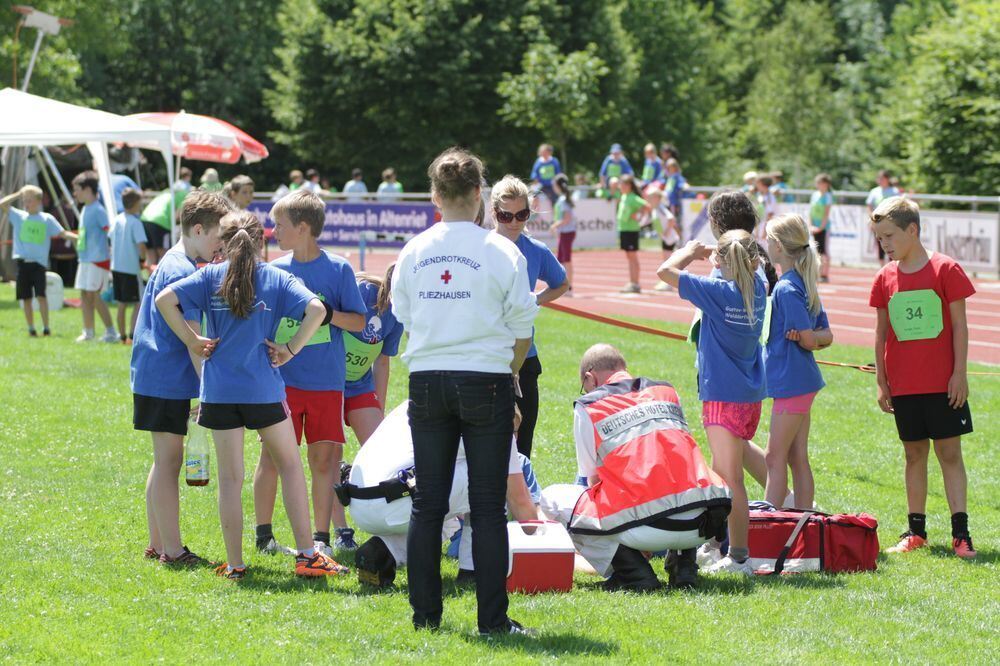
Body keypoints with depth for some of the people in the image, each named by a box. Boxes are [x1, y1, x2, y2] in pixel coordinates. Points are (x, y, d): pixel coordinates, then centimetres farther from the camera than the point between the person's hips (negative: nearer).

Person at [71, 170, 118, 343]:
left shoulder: (98, 210, -13)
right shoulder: (85, 209, 14)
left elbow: (110, 233, -15)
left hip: (98, 258, -9)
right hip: (85, 258, 9)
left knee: (94, 294, -9)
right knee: (84, 295, 9)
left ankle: (111, 331, -3)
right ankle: (88, 332, 15)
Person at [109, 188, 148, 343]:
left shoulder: (117, 220, 8)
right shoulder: (135, 222, -13)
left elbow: (111, 241, 15)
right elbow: (141, 245, -20)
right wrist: (142, 260, -4)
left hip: (116, 266, 7)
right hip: (131, 268, -7)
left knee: (122, 304, 13)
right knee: (138, 303, -2)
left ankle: (123, 336, 17)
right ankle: (132, 335, -14)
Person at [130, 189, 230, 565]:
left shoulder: (170, 264, 16)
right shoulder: (183, 271, -16)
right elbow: (193, 336, -20)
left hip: (152, 378, 10)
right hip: (169, 382, -10)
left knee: (164, 462, 16)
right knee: (169, 463, -6)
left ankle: (157, 545, 22)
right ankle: (172, 551, -3)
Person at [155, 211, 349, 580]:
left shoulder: (210, 276, 2)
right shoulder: (276, 277, 1)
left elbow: (164, 300, -10)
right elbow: (316, 309, -14)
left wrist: (192, 341, -3)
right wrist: (291, 349, -4)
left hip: (219, 390, 1)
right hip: (263, 389, -1)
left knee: (230, 478, 7)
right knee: (289, 465, 13)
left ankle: (234, 564, 7)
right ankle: (306, 555, 9)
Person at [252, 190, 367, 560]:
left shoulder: (338, 269, -1)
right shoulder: (275, 270, 6)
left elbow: (359, 322, -1)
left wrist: (330, 313, -17)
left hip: (326, 382, -1)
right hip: (283, 379, 2)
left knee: (323, 458, 2)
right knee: (273, 456, 0)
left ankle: (320, 538, 11)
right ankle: (263, 535, 10)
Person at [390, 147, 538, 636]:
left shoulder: (413, 252, 3)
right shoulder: (501, 251, -6)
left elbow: (402, 315, 11)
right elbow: (522, 327, -2)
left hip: (427, 380, 3)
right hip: (486, 382, -3)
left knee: (427, 503, 9)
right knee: (488, 507, 1)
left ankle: (425, 613, 10)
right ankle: (493, 618, 1)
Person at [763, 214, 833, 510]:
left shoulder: (786, 289, -17)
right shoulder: (805, 284, 12)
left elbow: (807, 340, -18)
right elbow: (826, 336, 12)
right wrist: (800, 333, -2)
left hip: (790, 382, -9)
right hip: (804, 382, 9)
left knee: (775, 458, -5)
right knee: (797, 458, 12)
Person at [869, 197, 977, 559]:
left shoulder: (945, 270, -6)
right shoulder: (885, 278, 5)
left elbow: (959, 325, -4)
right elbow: (881, 332, 11)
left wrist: (959, 373, -8)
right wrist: (881, 381, 9)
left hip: (943, 383, -4)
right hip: (904, 386, 4)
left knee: (950, 453, -2)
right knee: (914, 454, 9)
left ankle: (961, 532, -1)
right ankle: (916, 531, 16)